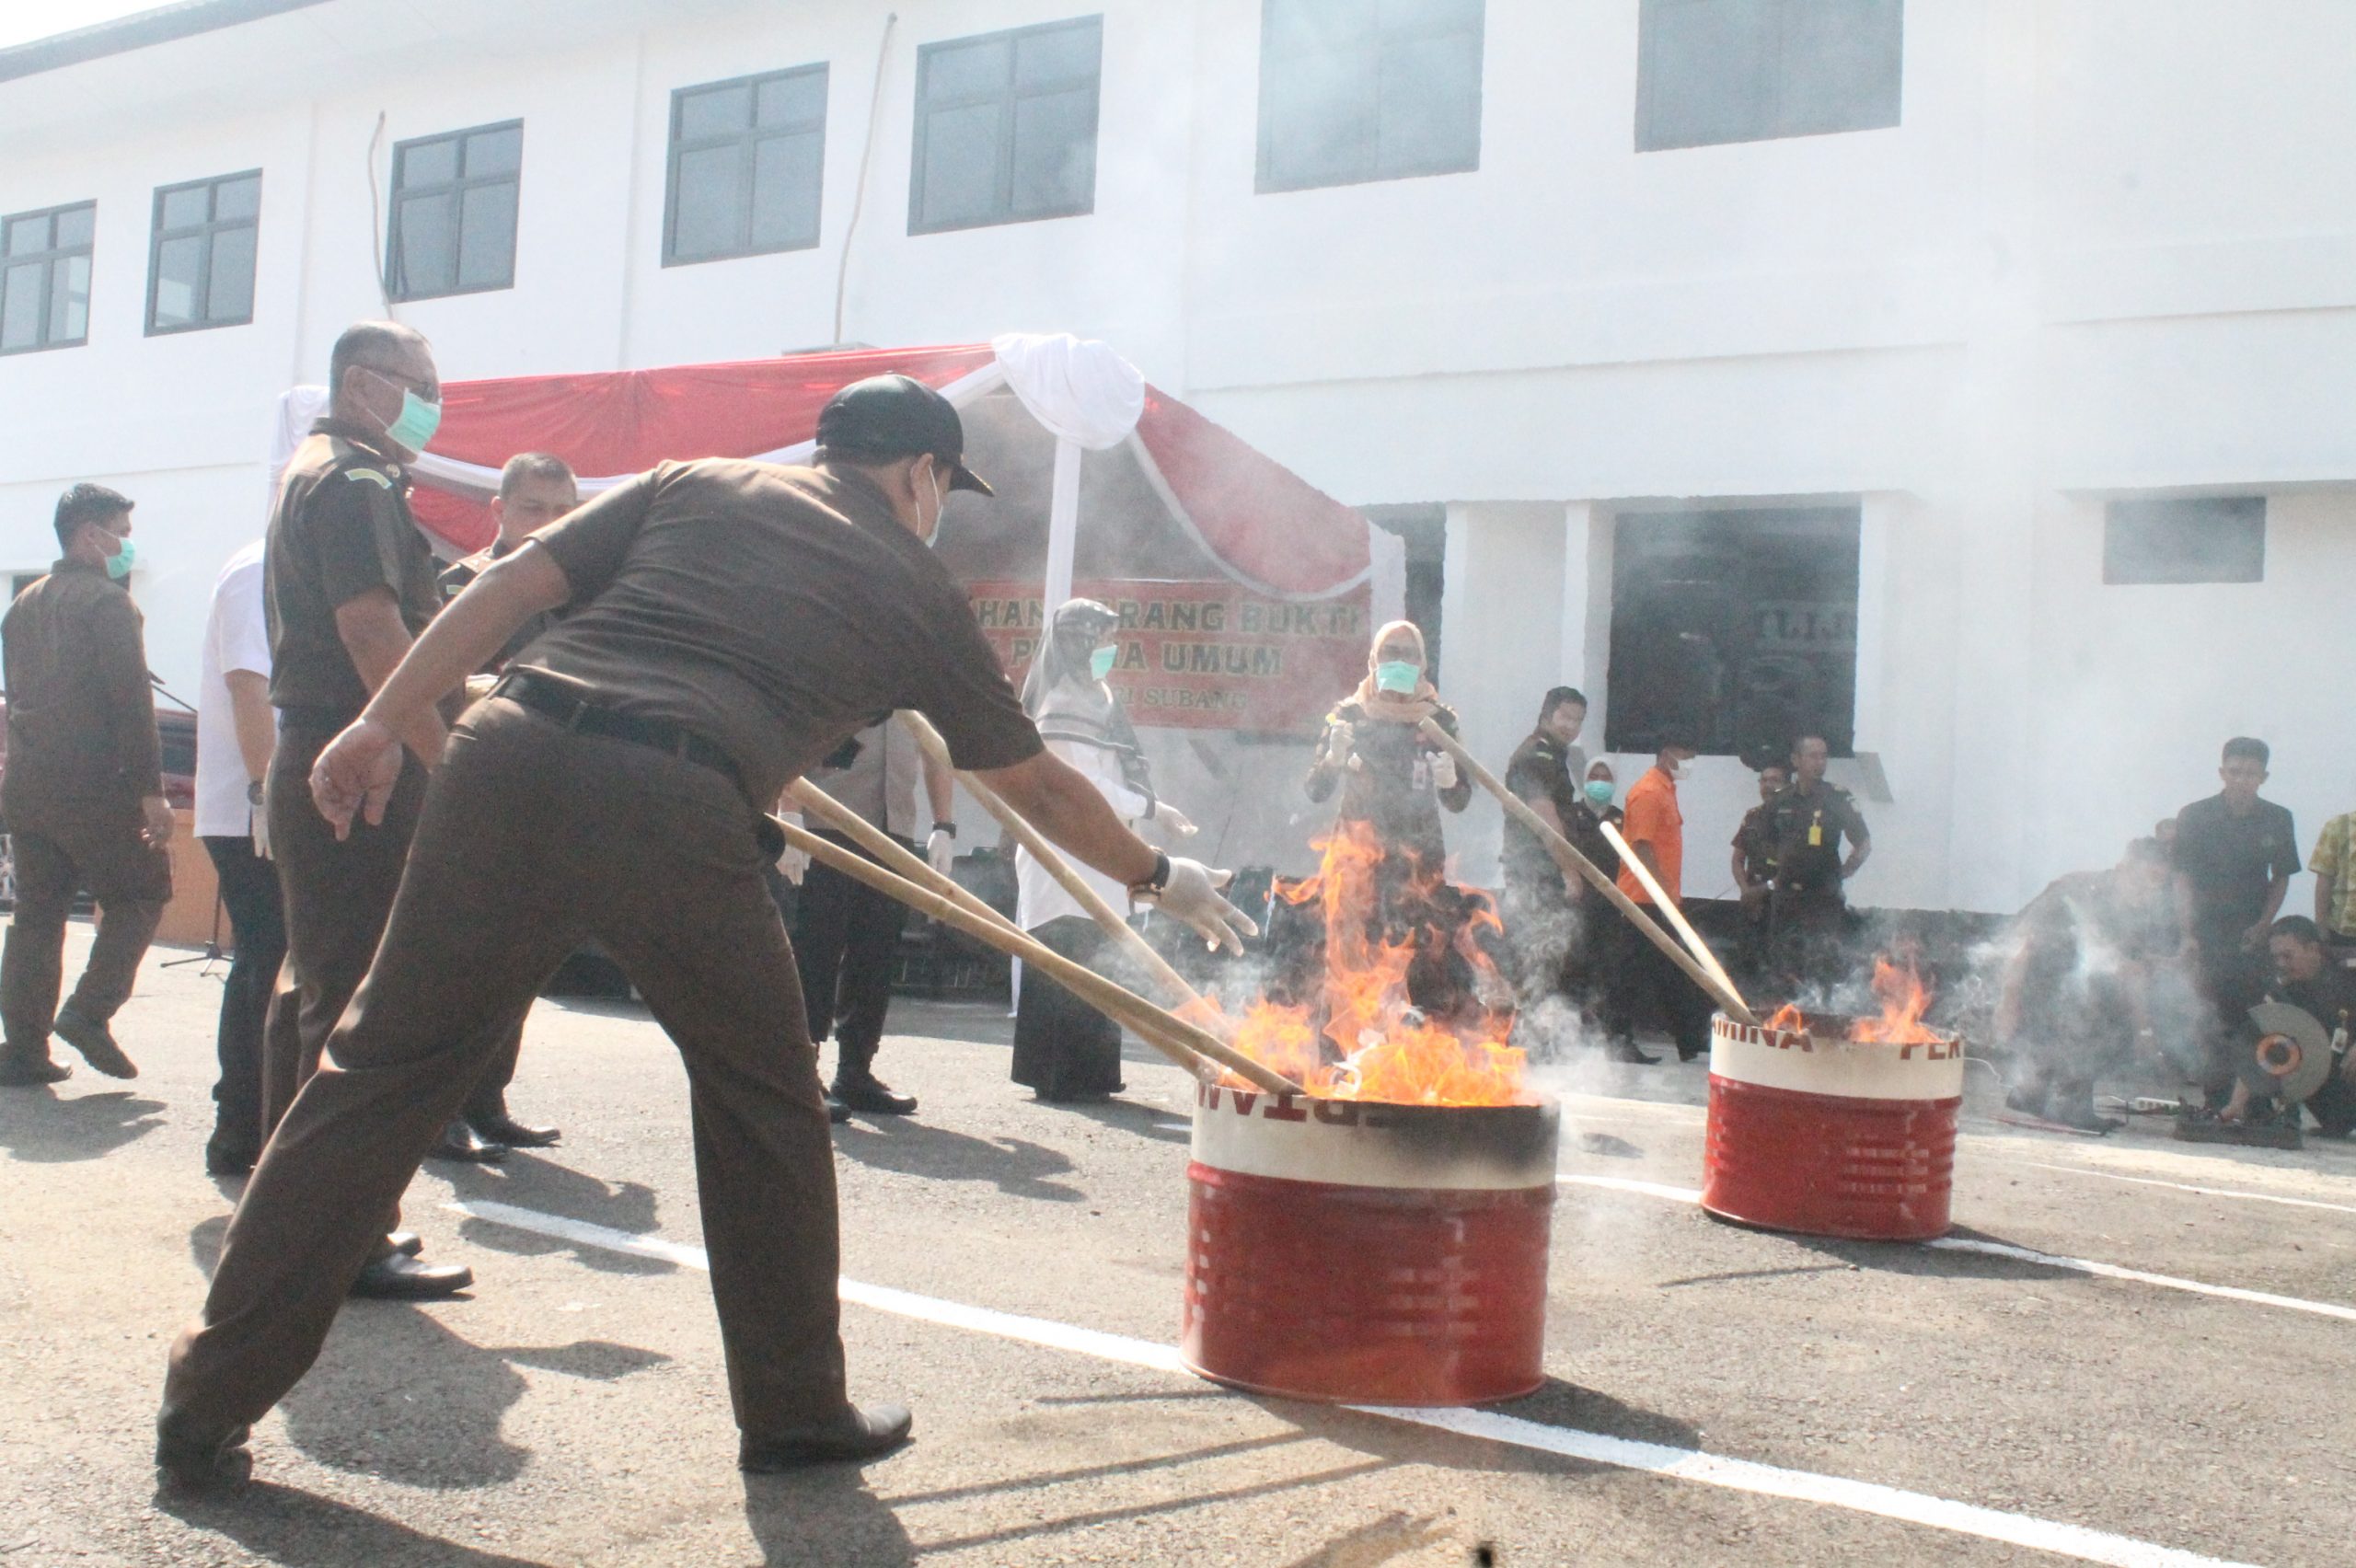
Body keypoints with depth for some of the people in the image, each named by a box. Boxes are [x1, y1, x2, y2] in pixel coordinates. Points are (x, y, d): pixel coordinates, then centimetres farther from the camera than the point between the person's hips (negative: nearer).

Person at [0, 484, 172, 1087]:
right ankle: (89, 1011, -8)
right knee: (140, 895, 4)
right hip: (94, 787, -8)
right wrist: (151, 789, -16)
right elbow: (131, 699, -15)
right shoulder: (107, 601, -9)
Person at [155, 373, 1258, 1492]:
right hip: (678, 813, -3)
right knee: (762, 1102, 18)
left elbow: (515, 584, 14)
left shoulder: (693, 484, 26)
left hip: (511, 757, 3)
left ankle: (210, 1403, 16)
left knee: (386, 1068, 11)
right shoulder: (917, 589, 21)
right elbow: (1039, 785, 29)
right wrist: (1160, 877, 43)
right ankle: (795, 1408, 27)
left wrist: (387, 721, 14)